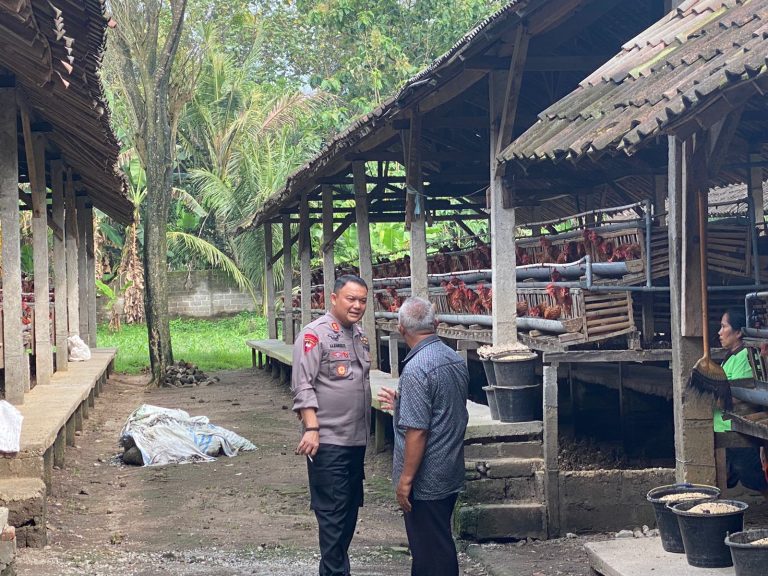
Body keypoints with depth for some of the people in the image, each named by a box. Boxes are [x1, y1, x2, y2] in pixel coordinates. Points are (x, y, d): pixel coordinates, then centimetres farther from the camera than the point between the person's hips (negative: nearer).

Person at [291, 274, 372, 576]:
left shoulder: (359, 334, 13)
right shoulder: (315, 334, -13)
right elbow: (303, 386, -17)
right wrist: (311, 428, -24)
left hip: (356, 439, 8)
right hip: (328, 441, -8)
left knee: (350, 508, 15)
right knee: (333, 512, -4)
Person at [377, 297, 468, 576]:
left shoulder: (416, 369, -21)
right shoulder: (455, 360, 5)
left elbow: (417, 430, -24)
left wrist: (405, 480, -18)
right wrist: (400, 402, 25)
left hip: (426, 479, -9)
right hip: (451, 473, 9)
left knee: (430, 549, 1)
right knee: (440, 543, 19)